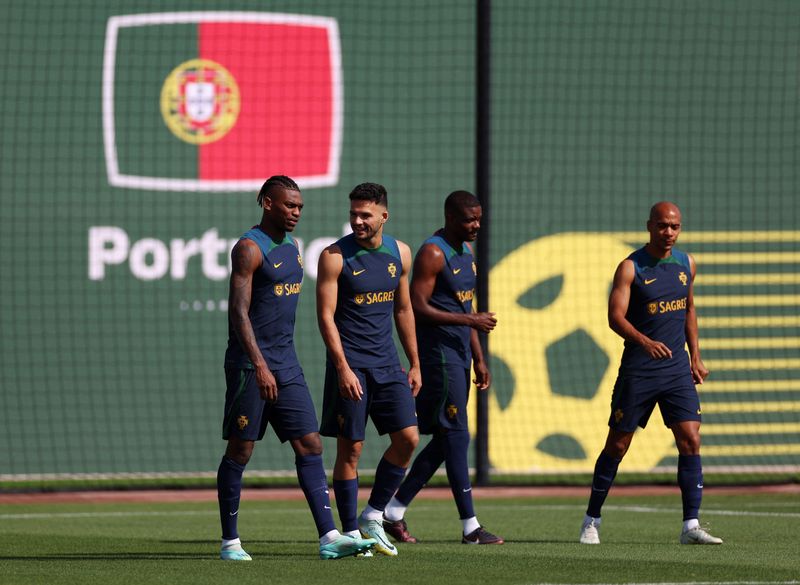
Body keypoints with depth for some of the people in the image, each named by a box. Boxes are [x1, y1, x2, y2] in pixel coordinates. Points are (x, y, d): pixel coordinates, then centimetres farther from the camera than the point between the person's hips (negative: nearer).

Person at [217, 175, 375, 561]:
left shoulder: (290, 247, 15)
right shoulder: (249, 248, -12)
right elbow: (239, 311, -19)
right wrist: (259, 366, -27)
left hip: (286, 366, 8)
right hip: (250, 364, -8)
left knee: (310, 446, -1)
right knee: (240, 451, -1)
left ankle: (328, 538, -7)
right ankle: (230, 542, 7)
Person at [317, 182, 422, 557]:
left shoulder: (399, 254, 8)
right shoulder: (335, 256, -8)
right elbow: (326, 316, -11)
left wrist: (414, 364, 15)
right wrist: (343, 369, -18)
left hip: (387, 363, 5)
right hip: (350, 364, -5)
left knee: (408, 438, -2)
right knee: (350, 448, -3)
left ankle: (373, 516, 13)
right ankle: (350, 532, 4)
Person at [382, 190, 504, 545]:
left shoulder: (465, 251, 16)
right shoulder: (433, 253, -13)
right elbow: (418, 308, -20)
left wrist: (478, 359, 20)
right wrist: (469, 320, -22)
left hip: (458, 355, 9)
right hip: (438, 353, -9)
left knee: (444, 440, 10)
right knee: (456, 437, -8)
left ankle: (394, 510, 16)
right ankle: (470, 527, -6)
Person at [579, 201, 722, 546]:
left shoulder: (686, 264, 8)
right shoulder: (631, 268, -8)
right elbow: (615, 317, -17)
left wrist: (695, 356, 17)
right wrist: (645, 342, -33)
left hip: (677, 368, 4)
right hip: (637, 370, -4)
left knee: (690, 440, -9)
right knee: (617, 445, 3)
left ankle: (691, 526, -9)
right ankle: (591, 520, 17)